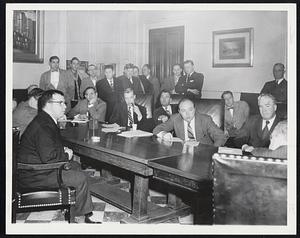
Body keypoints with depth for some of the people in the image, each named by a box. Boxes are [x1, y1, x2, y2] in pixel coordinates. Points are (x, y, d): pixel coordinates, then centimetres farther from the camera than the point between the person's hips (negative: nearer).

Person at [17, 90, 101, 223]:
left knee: (75, 166, 15)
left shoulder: (45, 121, 10)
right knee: (80, 178, -13)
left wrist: (63, 150, 5)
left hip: (38, 166, 11)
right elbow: (49, 157, -31)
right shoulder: (42, 126, -24)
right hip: (33, 176, -11)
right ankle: (81, 216, 5)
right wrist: (66, 155, -12)